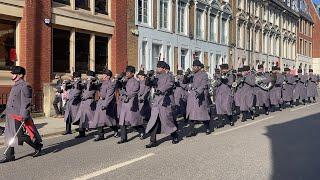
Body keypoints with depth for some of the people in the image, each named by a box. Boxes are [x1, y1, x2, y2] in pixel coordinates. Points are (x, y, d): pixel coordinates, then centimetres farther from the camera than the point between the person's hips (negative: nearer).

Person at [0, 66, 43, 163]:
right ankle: (9, 156, 16)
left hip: (18, 116, -10)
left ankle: (38, 146, 12)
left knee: (20, 135, -5)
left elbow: (26, 102, -20)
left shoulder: (25, 87, -15)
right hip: (11, 115, 10)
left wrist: (24, 116, -23)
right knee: (10, 136, 10)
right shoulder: (15, 86, 16)